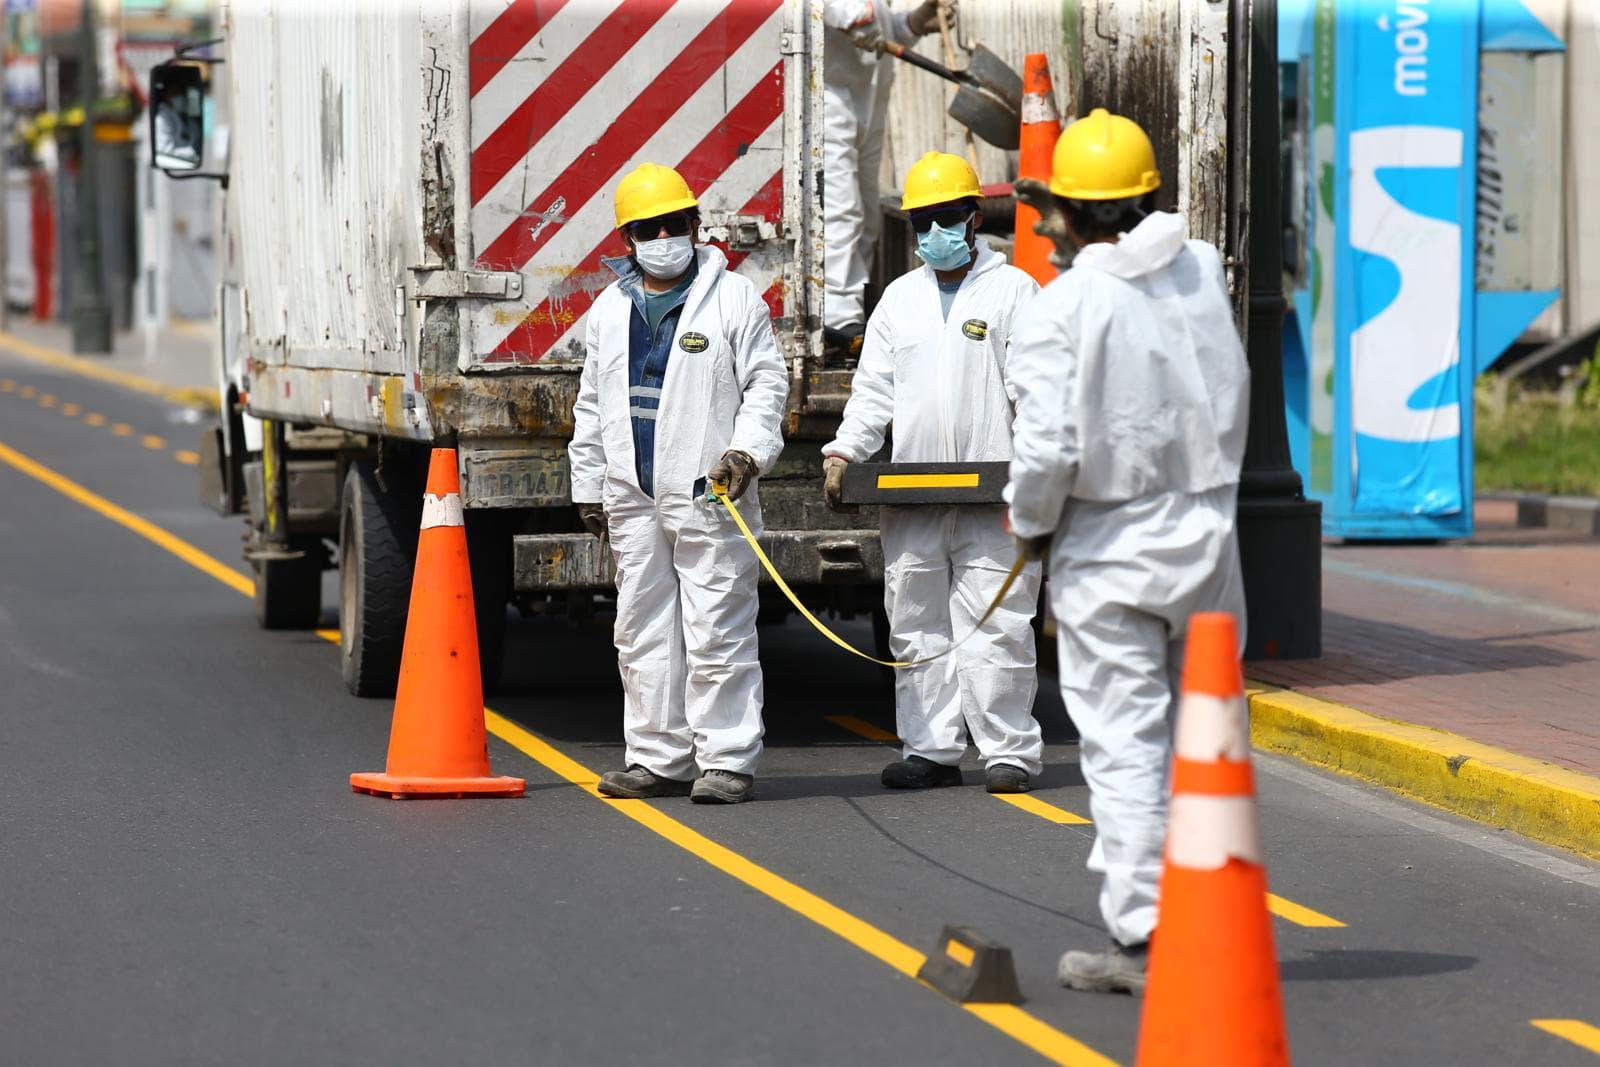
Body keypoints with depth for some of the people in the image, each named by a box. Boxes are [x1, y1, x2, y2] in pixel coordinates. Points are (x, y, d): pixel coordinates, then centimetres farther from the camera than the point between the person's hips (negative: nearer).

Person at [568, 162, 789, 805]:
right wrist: (588, 486, 19)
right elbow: (592, 405, 21)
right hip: (633, 502, 5)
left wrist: (747, 451, -14)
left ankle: (727, 762, -2)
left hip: (709, 495, -5)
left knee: (717, 633, -6)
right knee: (644, 634, 7)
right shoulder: (609, 310, 16)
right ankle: (659, 759, 14)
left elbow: (766, 384, 0)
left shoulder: (735, 299, 2)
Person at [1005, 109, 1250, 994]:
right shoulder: (1203, 272, 0)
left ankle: (1139, 938, -2)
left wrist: (1030, 524, 0)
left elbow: (1048, 449, -17)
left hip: (1108, 551, -4)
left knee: (1123, 745, -1)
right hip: (1207, 537, 4)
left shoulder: (1060, 309, -14)